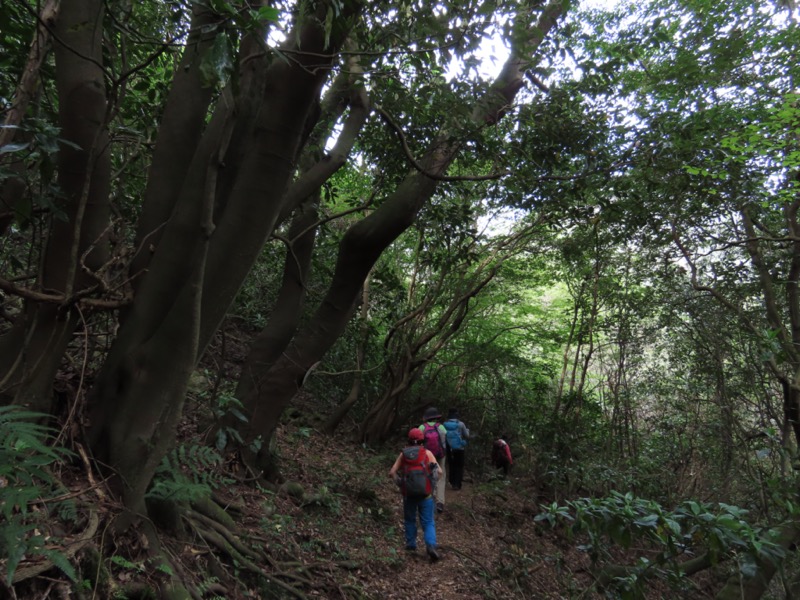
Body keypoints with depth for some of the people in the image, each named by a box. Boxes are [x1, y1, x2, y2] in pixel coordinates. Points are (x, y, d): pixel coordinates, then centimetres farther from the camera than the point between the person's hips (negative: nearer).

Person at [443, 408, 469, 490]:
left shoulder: (444, 424, -9)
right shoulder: (460, 424, -13)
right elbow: (467, 436, -4)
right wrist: (467, 430, 16)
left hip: (449, 449, 2)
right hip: (459, 448, -2)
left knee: (451, 466, 17)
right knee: (459, 466, 9)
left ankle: (452, 483, 21)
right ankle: (457, 484, 4)